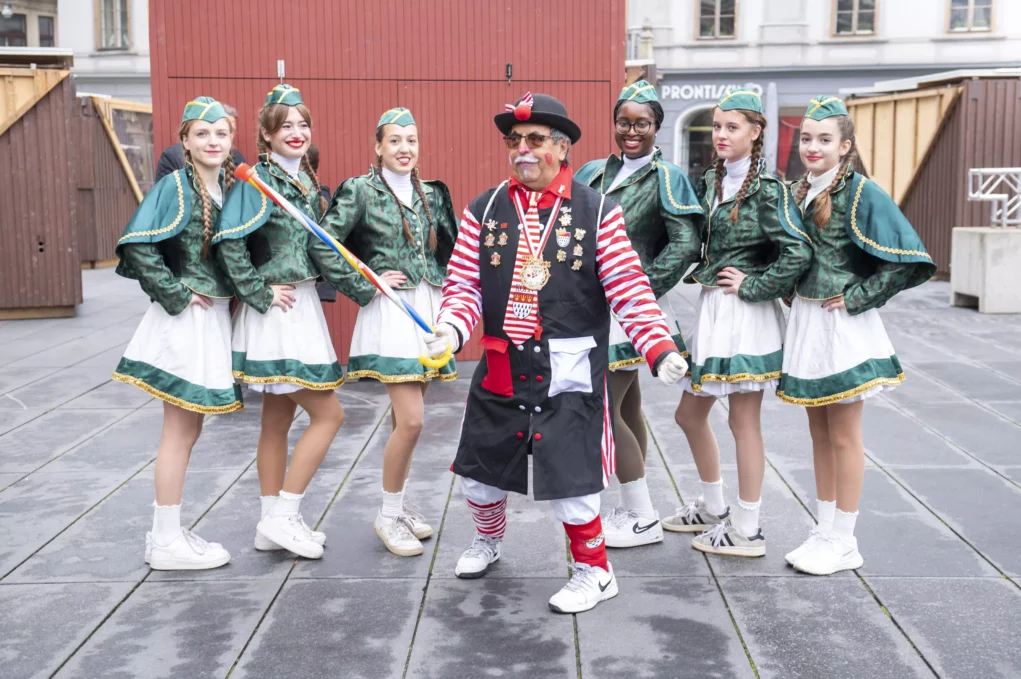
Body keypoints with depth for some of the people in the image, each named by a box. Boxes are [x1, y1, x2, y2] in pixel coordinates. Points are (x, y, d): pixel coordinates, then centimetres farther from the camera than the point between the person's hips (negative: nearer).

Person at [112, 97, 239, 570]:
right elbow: (138, 247, -20)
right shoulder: (175, 186, -12)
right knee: (180, 430, -1)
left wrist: (234, 294, 5)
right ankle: (168, 542, 10)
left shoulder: (228, 187, 10)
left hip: (214, 317, 8)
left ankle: (165, 533, 25)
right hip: (186, 320, -8)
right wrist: (177, 295, -16)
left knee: (187, 429, 14)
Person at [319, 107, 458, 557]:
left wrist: (443, 284, 6)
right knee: (411, 419, -11)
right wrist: (365, 285, -11)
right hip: (389, 312, -6)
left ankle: (399, 504, 25)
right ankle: (388, 516, 5)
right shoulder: (360, 191, -5)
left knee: (404, 419, 12)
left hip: (428, 310, 6)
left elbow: (453, 247, 20)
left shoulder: (430, 193, 11)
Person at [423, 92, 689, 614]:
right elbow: (464, 284, 2)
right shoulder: (483, 211, 3)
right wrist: (450, 329, -17)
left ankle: (594, 571, 23)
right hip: (499, 372, 4)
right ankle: (488, 539, 48)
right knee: (479, 472, 16)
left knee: (569, 479, -3)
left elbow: (630, 291, -6)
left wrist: (661, 349, -17)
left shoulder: (597, 212, -4)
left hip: (569, 375, -3)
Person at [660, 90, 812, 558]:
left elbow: (798, 253, -19)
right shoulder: (710, 180, 11)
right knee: (690, 414, 15)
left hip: (745, 314, -8)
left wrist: (753, 286, -14)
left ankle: (747, 531, 12)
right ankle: (713, 508, 33)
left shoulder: (766, 189, -11)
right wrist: (701, 273, 7)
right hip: (710, 309, 8)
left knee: (743, 421, 0)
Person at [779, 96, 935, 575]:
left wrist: (856, 297, -15)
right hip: (805, 320, 7)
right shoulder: (802, 192, 9)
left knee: (843, 435, 2)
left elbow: (904, 257, -16)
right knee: (819, 432, 13)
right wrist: (795, 297, 7)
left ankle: (843, 542, 13)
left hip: (842, 326, -7)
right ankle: (824, 531, 24)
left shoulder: (860, 192, -12)